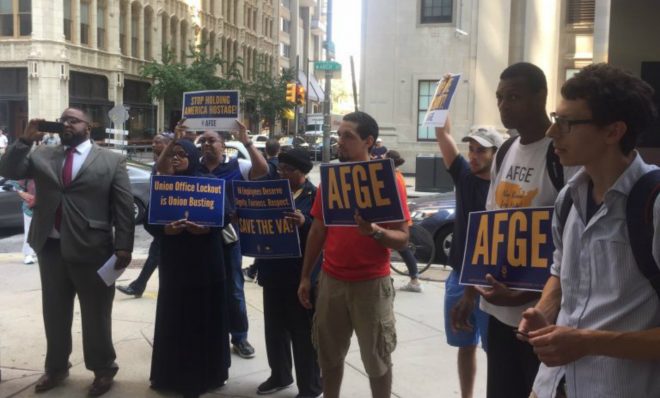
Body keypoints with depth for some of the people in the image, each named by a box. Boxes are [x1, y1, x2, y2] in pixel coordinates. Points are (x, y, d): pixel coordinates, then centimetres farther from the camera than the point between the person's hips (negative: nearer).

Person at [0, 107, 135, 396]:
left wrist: (123, 247, -11)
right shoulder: (42, 155, 10)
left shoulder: (111, 160, 0)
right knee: (54, 312, 15)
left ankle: (103, 370, 23)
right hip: (50, 247, 4)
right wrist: (26, 139, -8)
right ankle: (56, 368, 31)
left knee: (96, 314, 8)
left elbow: (124, 207, -4)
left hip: (92, 249, -4)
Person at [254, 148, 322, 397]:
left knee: (303, 331, 4)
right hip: (274, 271, 6)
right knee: (275, 327, 17)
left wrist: (304, 223, -33)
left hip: (301, 273, -6)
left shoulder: (315, 195, -9)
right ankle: (279, 376, 35)